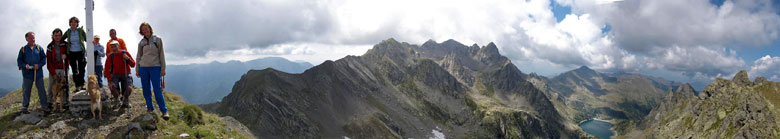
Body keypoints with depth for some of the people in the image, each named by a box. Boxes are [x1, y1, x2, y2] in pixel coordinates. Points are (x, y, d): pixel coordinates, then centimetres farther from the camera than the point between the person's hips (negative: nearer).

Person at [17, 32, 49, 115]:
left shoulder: (39, 48, 5)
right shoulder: (23, 49, 4)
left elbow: (44, 58, 5)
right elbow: (19, 60, 6)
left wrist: (39, 65, -12)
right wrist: (24, 65, -13)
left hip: (38, 73, 0)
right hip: (27, 73, 0)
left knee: (41, 90, 1)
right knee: (26, 91, 10)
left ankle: (44, 107, 6)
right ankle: (24, 107, 22)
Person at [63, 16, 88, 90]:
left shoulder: (81, 30, -1)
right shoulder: (68, 32, 5)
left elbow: (86, 39, 2)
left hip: (80, 52, -2)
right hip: (72, 53, 2)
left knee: (81, 70, 2)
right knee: (74, 71, 4)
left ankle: (81, 85, 13)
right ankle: (77, 86, 8)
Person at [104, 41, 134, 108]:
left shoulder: (125, 53, -10)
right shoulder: (110, 56, -10)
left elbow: (133, 65, -10)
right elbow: (106, 70, -9)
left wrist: (128, 59, -30)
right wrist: (110, 81, -19)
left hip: (125, 75, -1)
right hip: (115, 75, 1)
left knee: (129, 89, -24)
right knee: (112, 87, -27)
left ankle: (125, 100, 9)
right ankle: (116, 100, 5)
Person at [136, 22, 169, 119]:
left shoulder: (158, 40, 3)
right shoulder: (141, 43, 12)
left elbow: (161, 54, 1)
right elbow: (138, 57, 16)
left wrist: (163, 68, -4)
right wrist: (137, 70, 11)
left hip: (155, 67, -4)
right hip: (143, 67, 4)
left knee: (157, 90, -10)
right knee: (146, 90, 5)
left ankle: (164, 111, -8)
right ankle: (150, 107, 18)